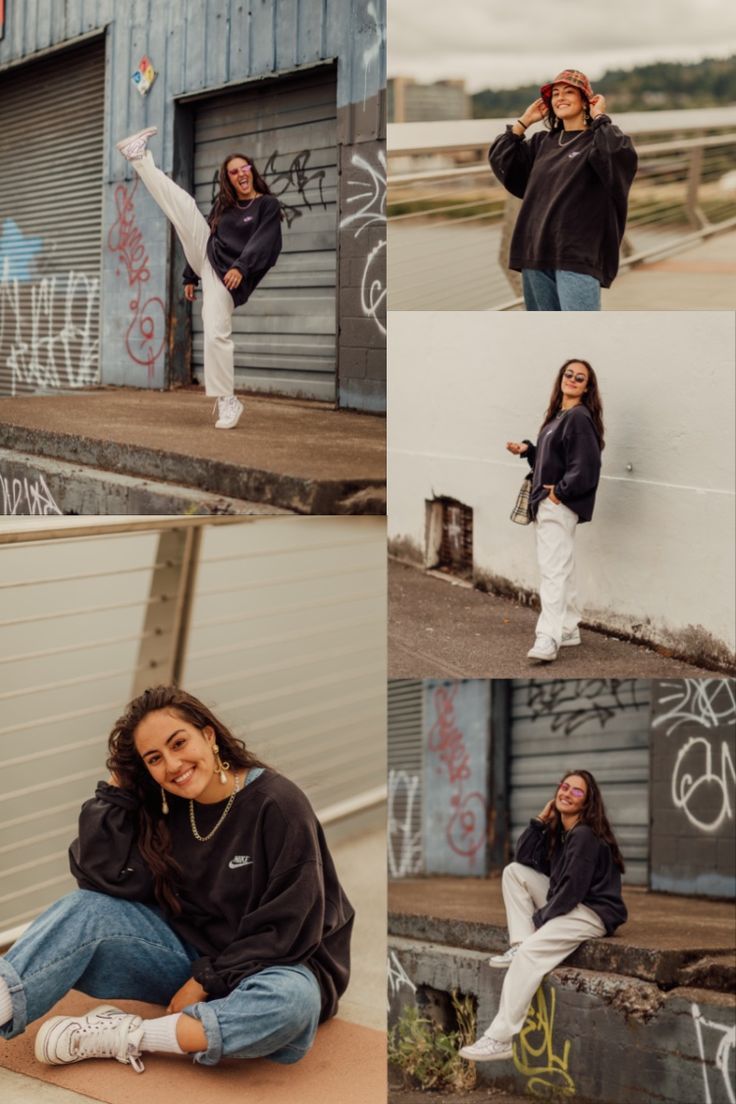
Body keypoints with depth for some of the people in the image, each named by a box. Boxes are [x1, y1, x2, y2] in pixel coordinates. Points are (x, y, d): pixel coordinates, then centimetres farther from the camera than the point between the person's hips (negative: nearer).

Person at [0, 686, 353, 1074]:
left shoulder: (278, 805, -17)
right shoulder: (164, 809, 0)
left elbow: (289, 929, -18)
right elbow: (102, 876, -12)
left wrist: (206, 981, -16)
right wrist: (118, 785, -11)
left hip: (264, 968, -5)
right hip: (192, 953, 5)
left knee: (293, 1000, -40)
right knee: (87, 908, -15)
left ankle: (127, 1036, -32)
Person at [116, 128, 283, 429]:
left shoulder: (268, 205, -3)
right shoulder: (223, 206, 15)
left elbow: (263, 242, -17)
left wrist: (241, 267, -32)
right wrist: (190, 278, 20)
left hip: (225, 274, -5)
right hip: (205, 257, 6)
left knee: (217, 335, -16)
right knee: (182, 204, -6)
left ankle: (227, 401, -8)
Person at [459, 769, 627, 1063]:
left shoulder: (585, 836, -16)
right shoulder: (558, 830, 12)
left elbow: (572, 889, -21)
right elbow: (524, 857, 11)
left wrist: (539, 919, -11)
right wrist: (542, 818, 4)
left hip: (593, 914, -10)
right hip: (568, 905, 10)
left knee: (530, 954, -27)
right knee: (514, 871, 7)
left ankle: (500, 1039, -29)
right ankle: (519, 945, -6)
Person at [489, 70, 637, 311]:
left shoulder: (597, 139, 0)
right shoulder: (542, 143, 18)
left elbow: (619, 154, -22)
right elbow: (500, 160, 14)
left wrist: (600, 118, -9)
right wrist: (524, 121, 13)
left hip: (577, 256, -7)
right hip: (537, 254, 7)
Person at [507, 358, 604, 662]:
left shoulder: (579, 418, -13)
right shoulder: (557, 415, 16)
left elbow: (585, 465, -21)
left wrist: (560, 492, -17)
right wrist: (526, 449, 6)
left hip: (560, 504, -10)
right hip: (547, 504, 10)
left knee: (553, 570, -16)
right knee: (561, 569, 16)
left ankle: (548, 640, -20)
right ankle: (569, 630, 26)